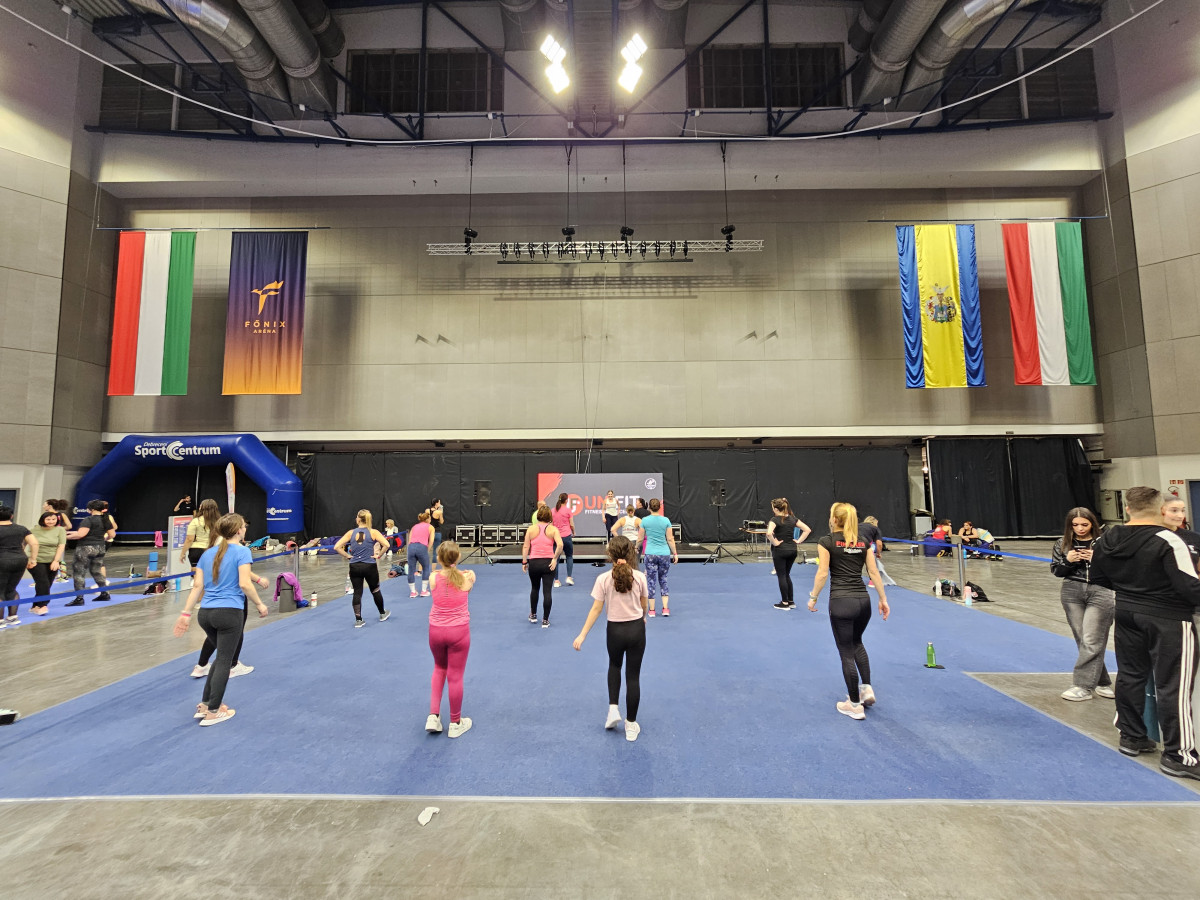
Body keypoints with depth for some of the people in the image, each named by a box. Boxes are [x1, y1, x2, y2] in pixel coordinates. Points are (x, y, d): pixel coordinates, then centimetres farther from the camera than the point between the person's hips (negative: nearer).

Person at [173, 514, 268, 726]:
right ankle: (212, 712, 13)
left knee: (222, 656, 24)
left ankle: (205, 704, 27)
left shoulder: (207, 553, 11)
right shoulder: (241, 551, -9)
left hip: (206, 613, 7)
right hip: (229, 613, -7)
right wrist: (260, 605, -5)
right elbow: (244, 584, -16)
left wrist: (186, 613, 11)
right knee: (224, 661, 5)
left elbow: (197, 586, 8)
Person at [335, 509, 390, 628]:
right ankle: (382, 614, 32)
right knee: (375, 590, 16)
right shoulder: (373, 532, -6)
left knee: (357, 593, 8)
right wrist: (378, 555, -4)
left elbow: (337, 547, -3)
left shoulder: (351, 533, 0)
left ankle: (358, 620, 10)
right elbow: (386, 545, -17)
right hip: (370, 566, -1)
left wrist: (348, 556, 4)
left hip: (354, 567, 1)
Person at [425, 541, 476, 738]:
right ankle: (455, 724, 24)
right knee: (455, 676, 9)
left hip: (436, 630, 2)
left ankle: (433, 716, 20)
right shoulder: (468, 577, -8)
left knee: (439, 669, 26)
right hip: (459, 631, -2)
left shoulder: (433, 577, -7)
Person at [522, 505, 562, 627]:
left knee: (534, 588, 23)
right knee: (547, 591, 3)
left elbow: (525, 547, -3)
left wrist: (524, 562, 5)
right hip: (548, 563, -2)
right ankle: (545, 620, 6)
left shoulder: (531, 529, -2)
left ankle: (533, 615, 36)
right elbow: (560, 545, -18)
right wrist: (555, 558, -7)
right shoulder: (553, 529, -4)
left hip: (534, 562, 2)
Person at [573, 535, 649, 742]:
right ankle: (631, 725, 21)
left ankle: (613, 709, 19)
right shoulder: (639, 577, -9)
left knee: (614, 666, 29)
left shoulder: (603, 579, -14)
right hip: (637, 628, 0)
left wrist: (582, 635, -6)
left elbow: (596, 609, -12)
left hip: (615, 630, 0)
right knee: (633, 675, 11)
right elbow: (645, 605, 4)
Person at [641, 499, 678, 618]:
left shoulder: (645, 520, -3)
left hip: (650, 554, -1)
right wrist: (675, 553, 9)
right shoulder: (666, 520, -2)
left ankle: (651, 610, 10)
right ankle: (665, 608, 9)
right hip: (664, 554, 1)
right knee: (663, 580, 14)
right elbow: (670, 539, 0)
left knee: (651, 581, 6)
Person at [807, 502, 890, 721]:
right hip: (863, 600, 5)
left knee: (846, 652, 6)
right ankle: (867, 688, 21)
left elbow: (822, 574, -8)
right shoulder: (863, 542, 9)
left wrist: (812, 597, 1)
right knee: (857, 643, 29)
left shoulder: (827, 541, -5)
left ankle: (855, 706, 15)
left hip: (841, 602, -5)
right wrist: (883, 599, 13)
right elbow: (874, 572, 6)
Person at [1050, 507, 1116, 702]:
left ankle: (1082, 686, 1)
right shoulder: (1062, 544, 5)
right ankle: (1102, 683, 21)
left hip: (1100, 592, -3)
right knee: (1082, 640, 7)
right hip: (1072, 592, 3)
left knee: (1091, 641, -4)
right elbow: (1056, 571, 6)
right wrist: (1068, 561, -12)